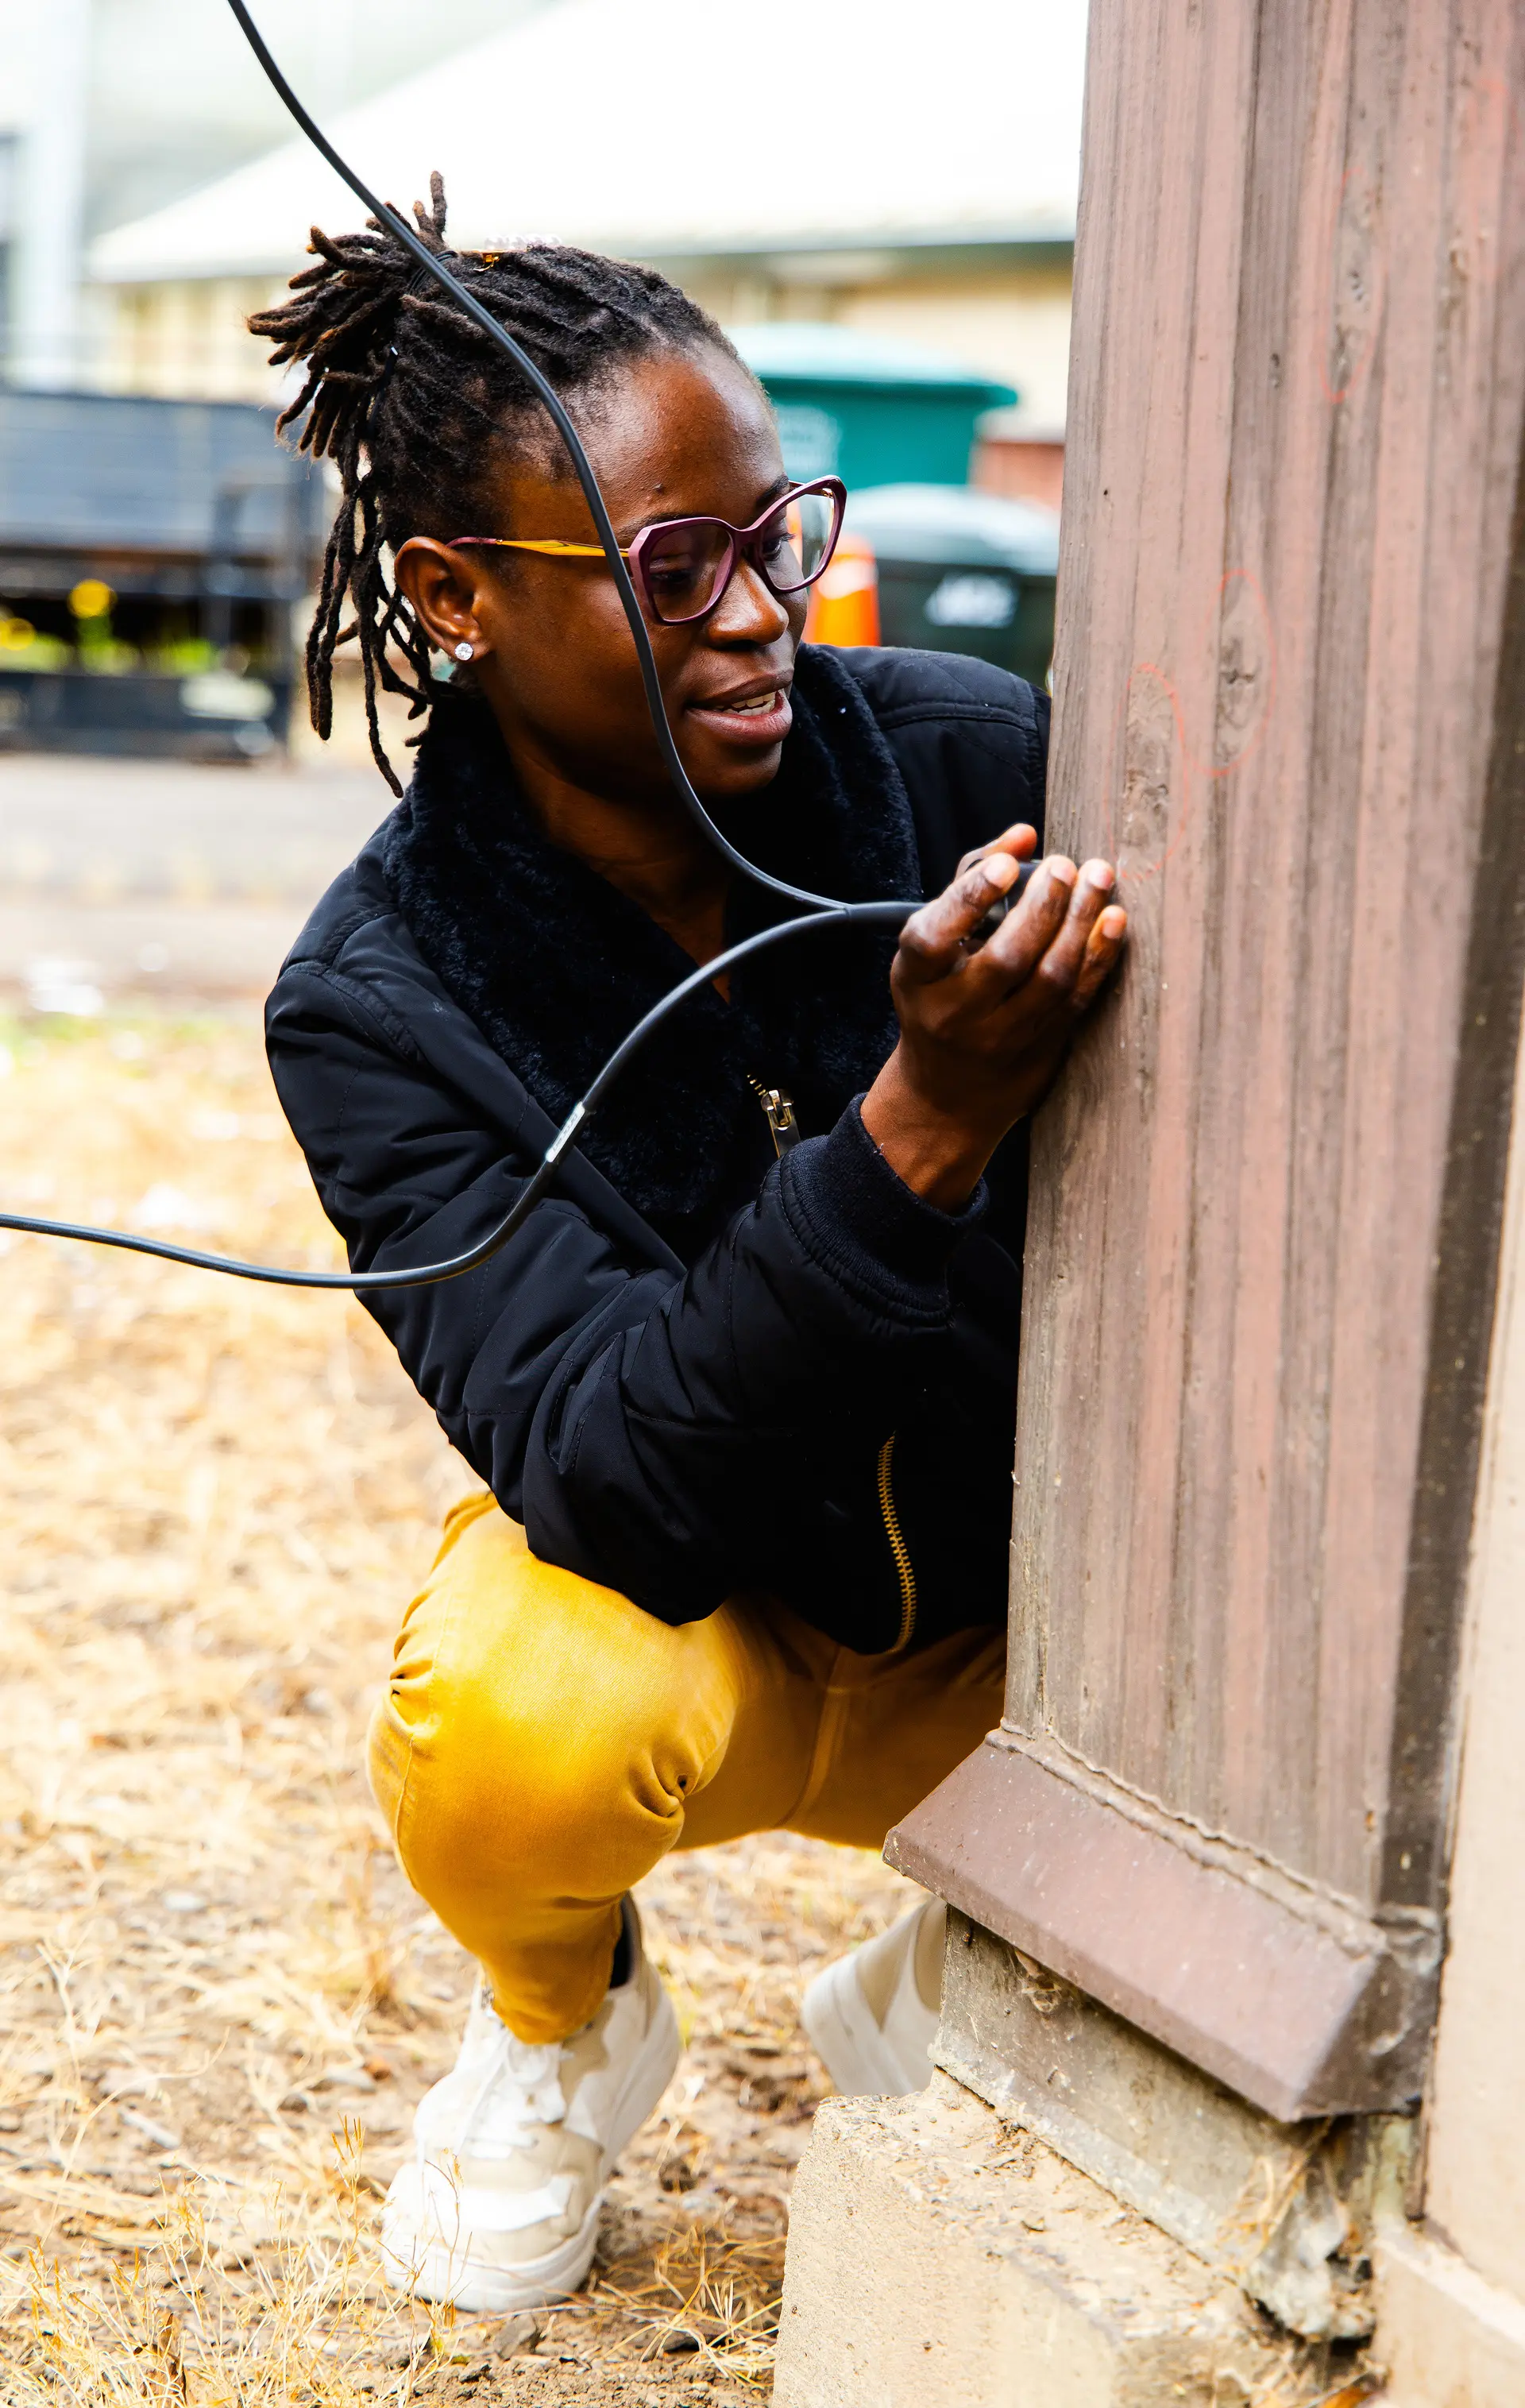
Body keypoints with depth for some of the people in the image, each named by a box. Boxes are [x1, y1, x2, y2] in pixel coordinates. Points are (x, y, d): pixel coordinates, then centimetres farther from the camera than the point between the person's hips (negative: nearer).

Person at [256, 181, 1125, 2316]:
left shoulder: (975, 757, -16)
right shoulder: (381, 1000, -19)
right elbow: (606, 1479, -29)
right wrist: (921, 1127, -42)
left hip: (1033, 1614, 2)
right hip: (703, 1617, -2)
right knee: (508, 1736, -35)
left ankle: (954, 1974, 10)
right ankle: (566, 2023, 5)